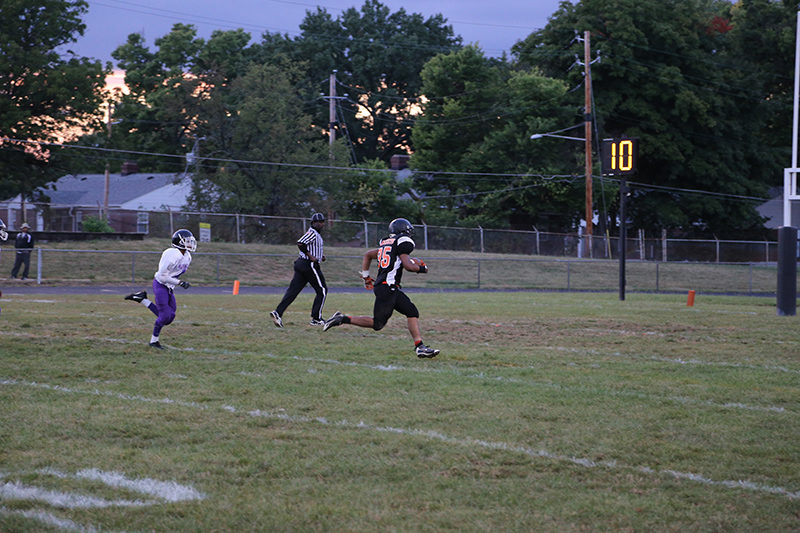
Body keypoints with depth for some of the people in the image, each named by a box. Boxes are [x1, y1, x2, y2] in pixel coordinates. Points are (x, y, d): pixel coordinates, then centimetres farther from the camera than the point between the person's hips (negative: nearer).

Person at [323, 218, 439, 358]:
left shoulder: (386, 244, 19)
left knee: (412, 313, 7)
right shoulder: (403, 242, -6)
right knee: (377, 323, -8)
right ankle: (342, 319, -4)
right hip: (387, 287, -10)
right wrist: (421, 268, 4)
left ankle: (419, 346, 3)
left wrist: (365, 276, 33)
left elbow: (367, 255, 29)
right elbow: (407, 266, -15)